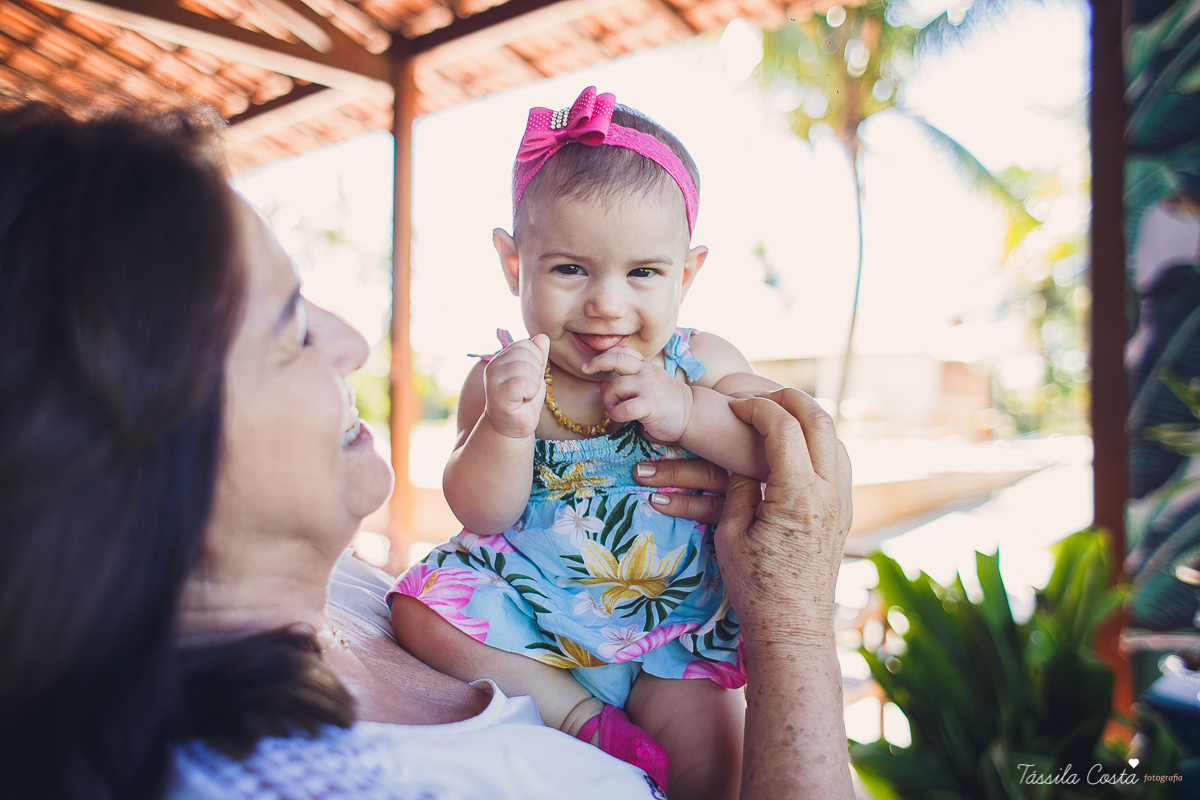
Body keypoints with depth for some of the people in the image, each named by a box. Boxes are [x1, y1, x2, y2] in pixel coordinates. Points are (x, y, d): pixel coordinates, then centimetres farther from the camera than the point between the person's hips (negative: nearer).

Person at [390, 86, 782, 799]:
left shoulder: (701, 365, -6)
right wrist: (506, 427, -33)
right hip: (527, 603, 2)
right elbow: (482, 513, -13)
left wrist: (687, 412, -28)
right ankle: (577, 713, -11)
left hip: (675, 619, -1)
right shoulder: (504, 378, -8)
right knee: (424, 608, -18)